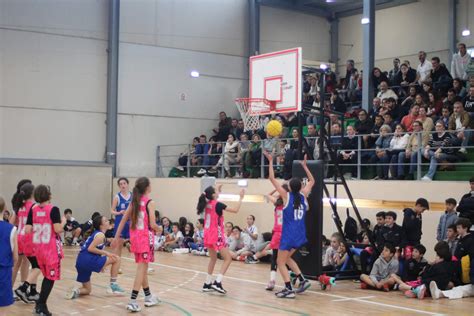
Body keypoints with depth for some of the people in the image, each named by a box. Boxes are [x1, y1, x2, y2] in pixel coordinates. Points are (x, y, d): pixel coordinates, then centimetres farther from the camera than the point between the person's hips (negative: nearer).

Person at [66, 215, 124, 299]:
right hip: (88, 260, -9)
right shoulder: (101, 235, -5)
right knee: (116, 259, 1)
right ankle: (113, 285, 4)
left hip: (80, 262, 9)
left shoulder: (95, 233, 23)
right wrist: (105, 253, -9)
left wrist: (101, 265, 25)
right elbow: (90, 248, -17)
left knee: (87, 290, 24)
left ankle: (76, 291, -5)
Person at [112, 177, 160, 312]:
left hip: (135, 236, 7)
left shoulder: (134, 201, 8)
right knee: (141, 269, -5)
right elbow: (152, 225, -16)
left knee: (143, 268, 17)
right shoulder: (150, 202, -11)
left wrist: (116, 238, 11)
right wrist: (158, 229, 6)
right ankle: (132, 301, -11)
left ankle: (148, 297, 28)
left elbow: (123, 220, 8)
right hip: (145, 237, -7)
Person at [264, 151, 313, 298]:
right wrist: (304, 165, 23)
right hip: (300, 234, 6)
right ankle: (302, 280, 15)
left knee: (281, 262, 3)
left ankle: (289, 289, -6)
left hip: (289, 234, -6)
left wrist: (271, 161, -3)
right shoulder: (303, 195, 2)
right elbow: (312, 181, 19)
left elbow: (272, 179, -8)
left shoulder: (287, 196, -10)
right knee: (286, 258, 24)